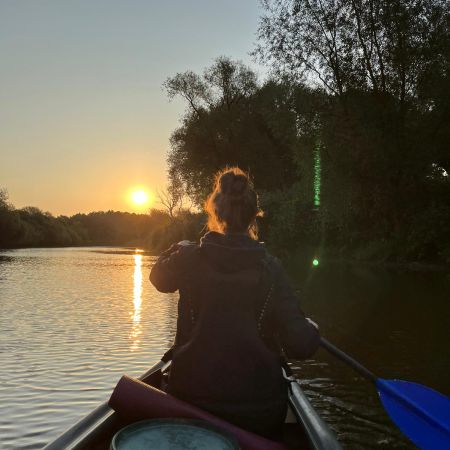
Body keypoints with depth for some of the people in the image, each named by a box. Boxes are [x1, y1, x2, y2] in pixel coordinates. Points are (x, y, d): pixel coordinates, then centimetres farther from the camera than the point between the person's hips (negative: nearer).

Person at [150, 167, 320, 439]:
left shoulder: (190, 257, -10)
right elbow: (300, 345, -15)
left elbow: (159, 277, 15)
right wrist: (311, 329, 7)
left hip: (192, 396, 1)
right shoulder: (270, 267, -13)